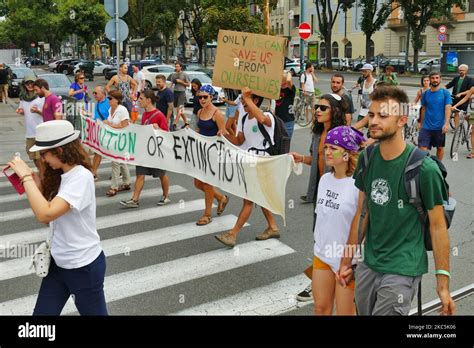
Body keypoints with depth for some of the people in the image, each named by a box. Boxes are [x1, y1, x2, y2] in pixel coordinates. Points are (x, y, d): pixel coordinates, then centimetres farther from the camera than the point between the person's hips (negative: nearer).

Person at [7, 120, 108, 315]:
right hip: (58, 262, 8)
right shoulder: (60, 175, 4)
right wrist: (34, 181, -3)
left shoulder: (81, 177, -23)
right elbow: (48, 212, 6)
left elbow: (45, 215, -33)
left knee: (93, 312, 11)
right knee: (42, 312, 13)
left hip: (83, 266, -8)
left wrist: (26, 177, -23)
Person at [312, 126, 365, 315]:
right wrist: (318, 243, 15)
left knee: (345, 311, 11)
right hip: (322, 254, 6)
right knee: (321, 308, 18)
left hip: (347, 258, -6)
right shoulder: (324, 179, 1)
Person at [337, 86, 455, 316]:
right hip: (368, 265, 6)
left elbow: (438, 226, -10)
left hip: (402, 269, -5)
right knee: (363, 312, 18)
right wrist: (347, 261, 10)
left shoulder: (424, 168, -16)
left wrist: (443, 283, -11)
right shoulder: (367, 158, 0)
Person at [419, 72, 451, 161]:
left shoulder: (445, 93, -3)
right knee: (422, 148, -8)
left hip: (440, 127, -1)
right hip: (426, 127, 1)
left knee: (440, 147, 14)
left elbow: (448, 108, -10)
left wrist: (446, 123, -20)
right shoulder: (425, 94, 4)